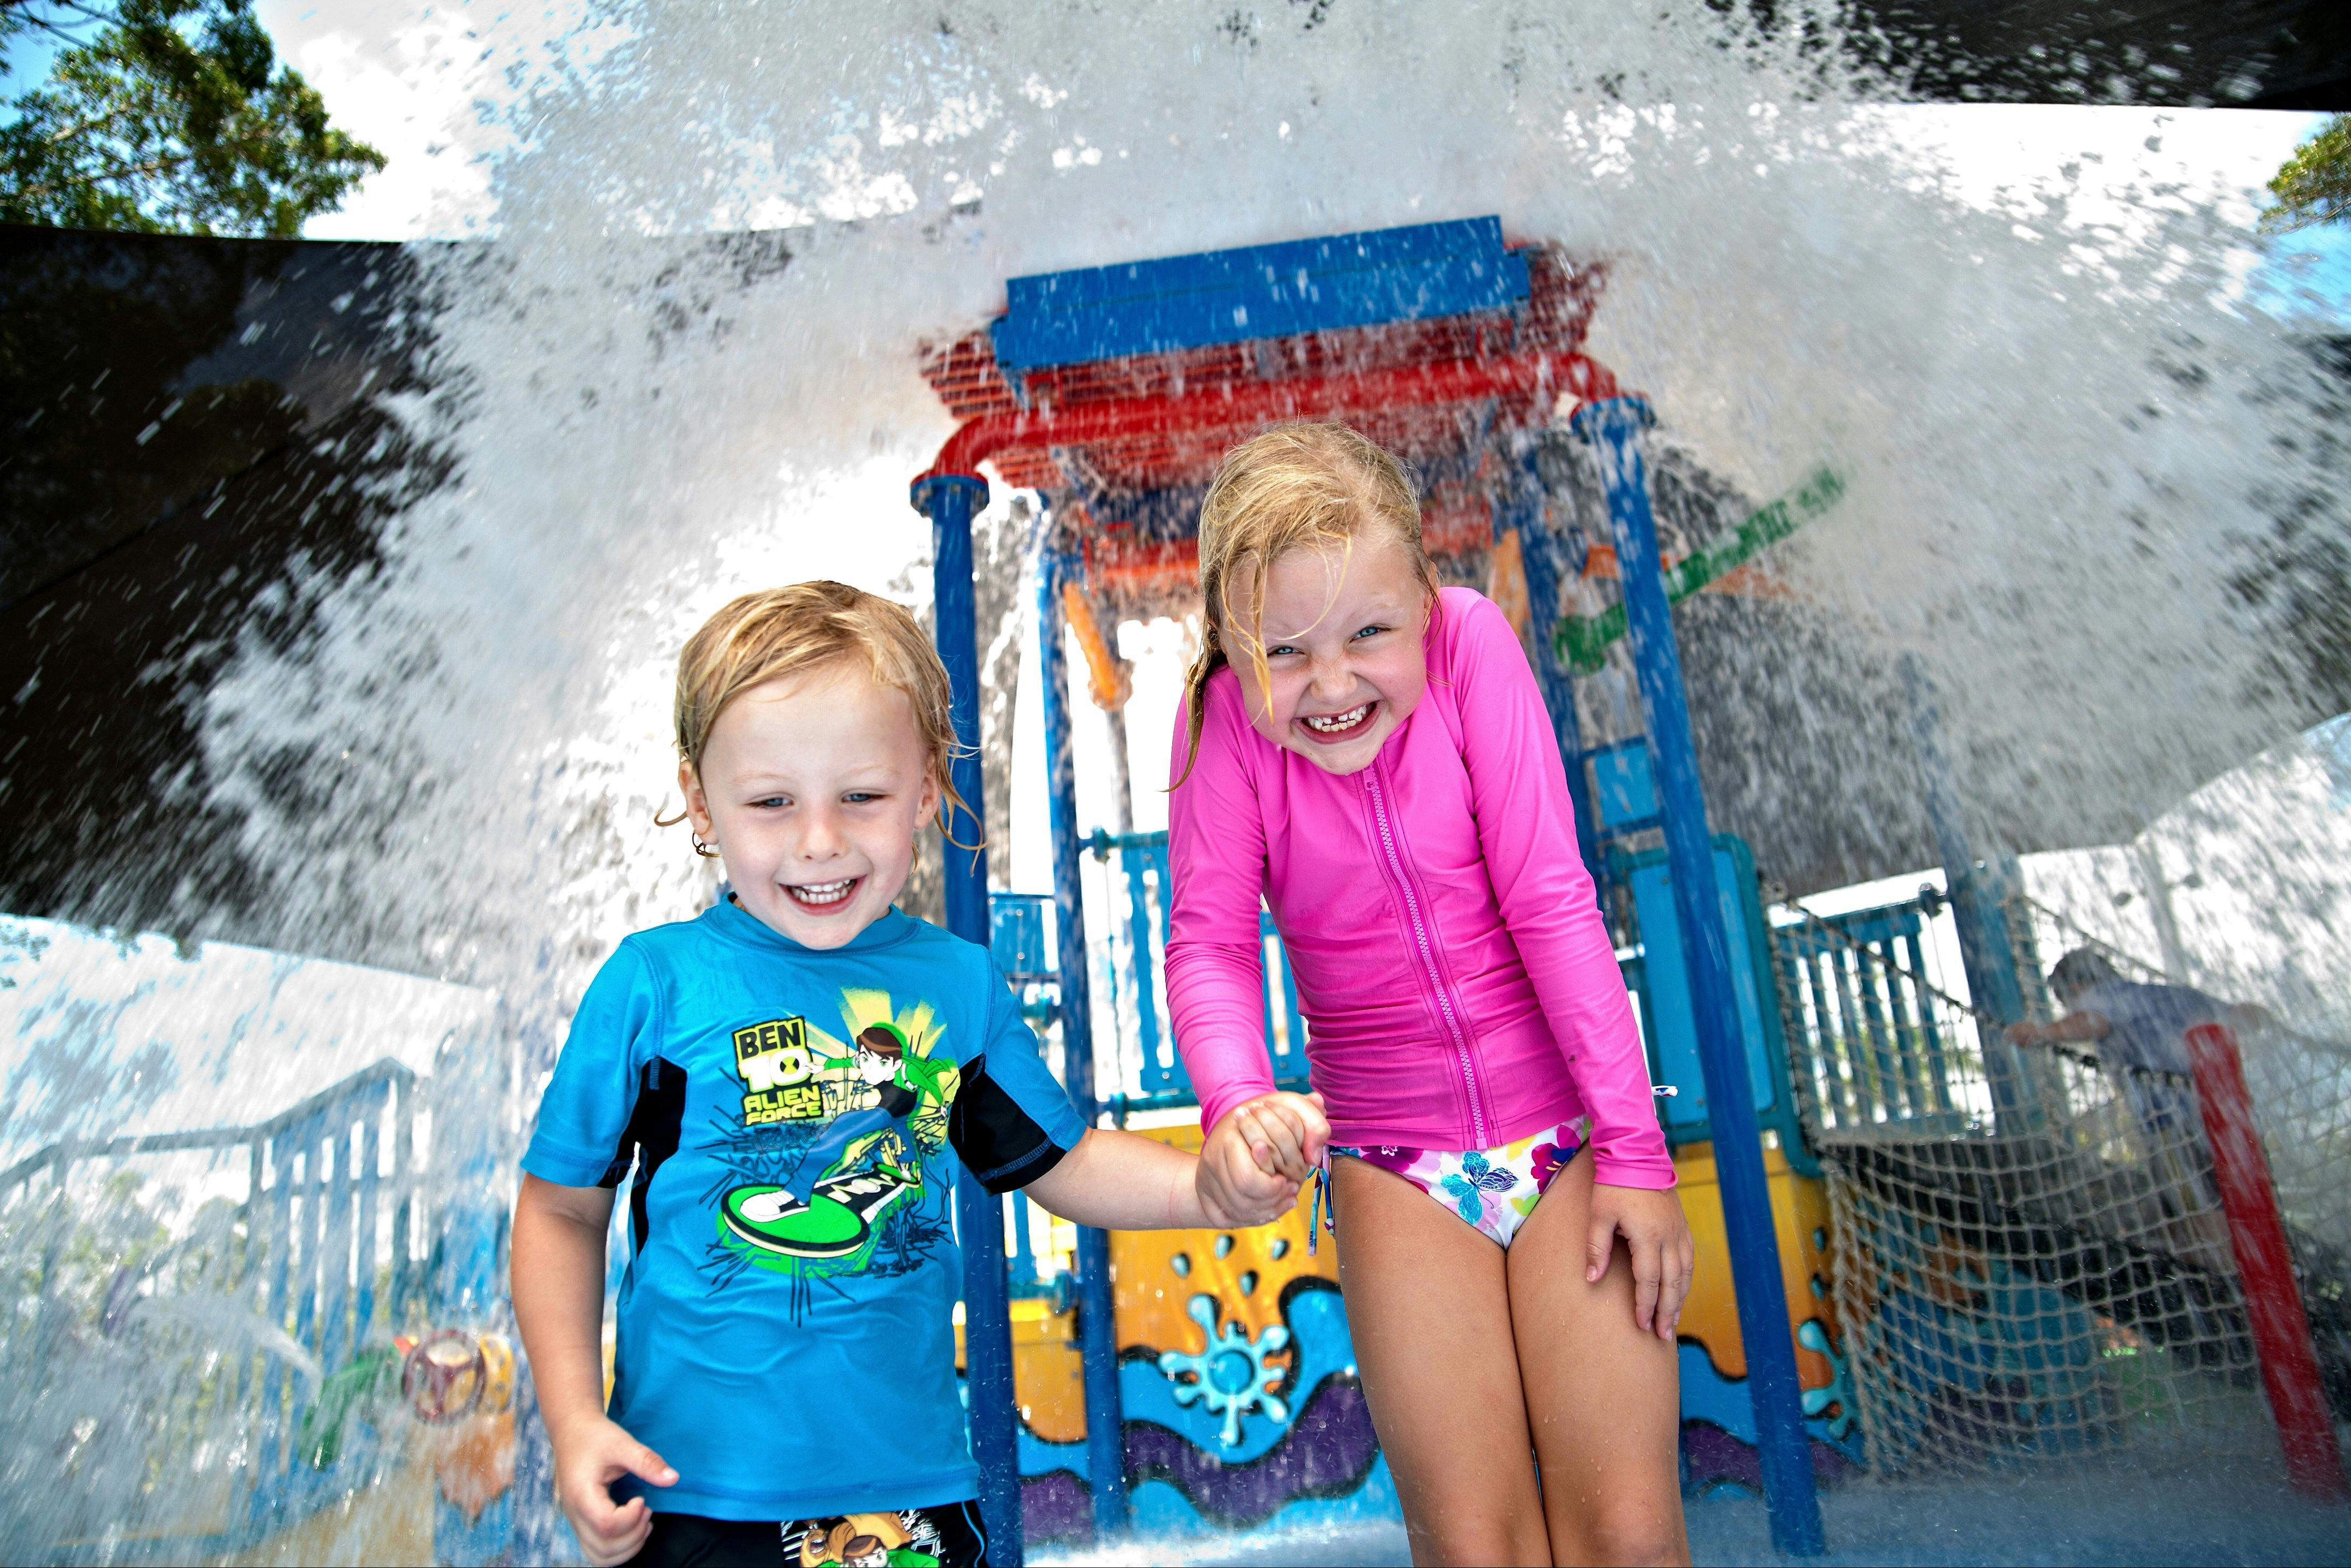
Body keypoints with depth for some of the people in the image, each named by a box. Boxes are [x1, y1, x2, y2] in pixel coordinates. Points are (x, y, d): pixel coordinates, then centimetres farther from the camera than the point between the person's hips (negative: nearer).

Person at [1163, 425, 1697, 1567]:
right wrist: (1236, 1099, -37)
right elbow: (1209, 944, -16)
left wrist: (1635, 1150, -13)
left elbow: (1550, 901, -14)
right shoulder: (1223, 722, -11)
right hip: (1392, 1158, 1)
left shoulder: (1471, 642, -13)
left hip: (1565, 1123, 0)